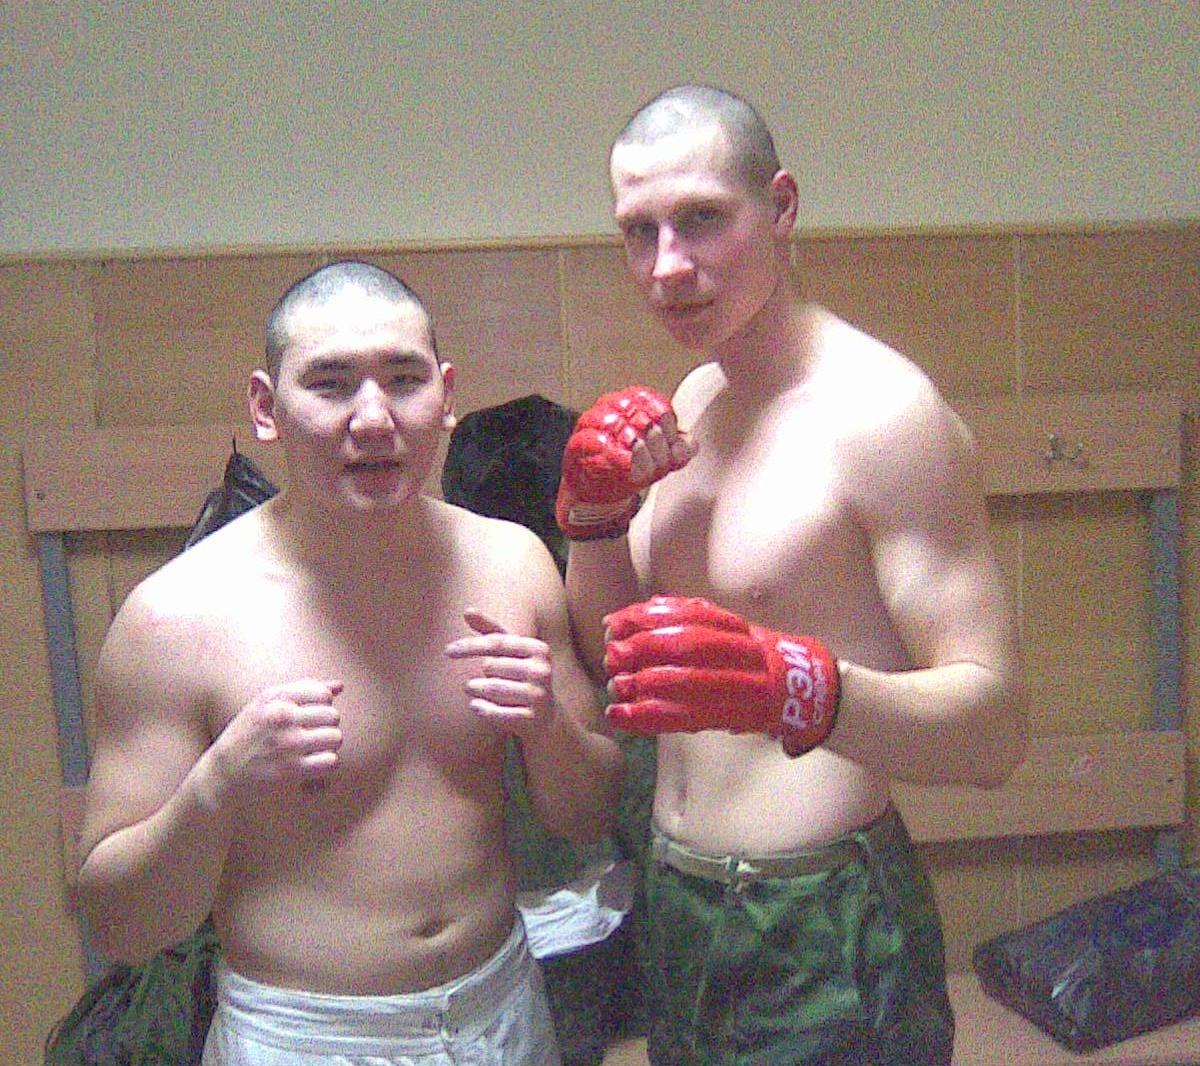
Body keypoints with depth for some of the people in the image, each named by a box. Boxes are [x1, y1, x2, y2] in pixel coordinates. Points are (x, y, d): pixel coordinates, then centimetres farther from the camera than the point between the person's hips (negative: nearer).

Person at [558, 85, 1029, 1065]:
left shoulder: (880, 410, -19)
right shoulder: (692, 402, 5)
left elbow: (995, 727, -23)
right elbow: (611, 653, 8)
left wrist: (793, 687, -40)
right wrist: (593, 513, -10)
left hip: (823, 938, -7)